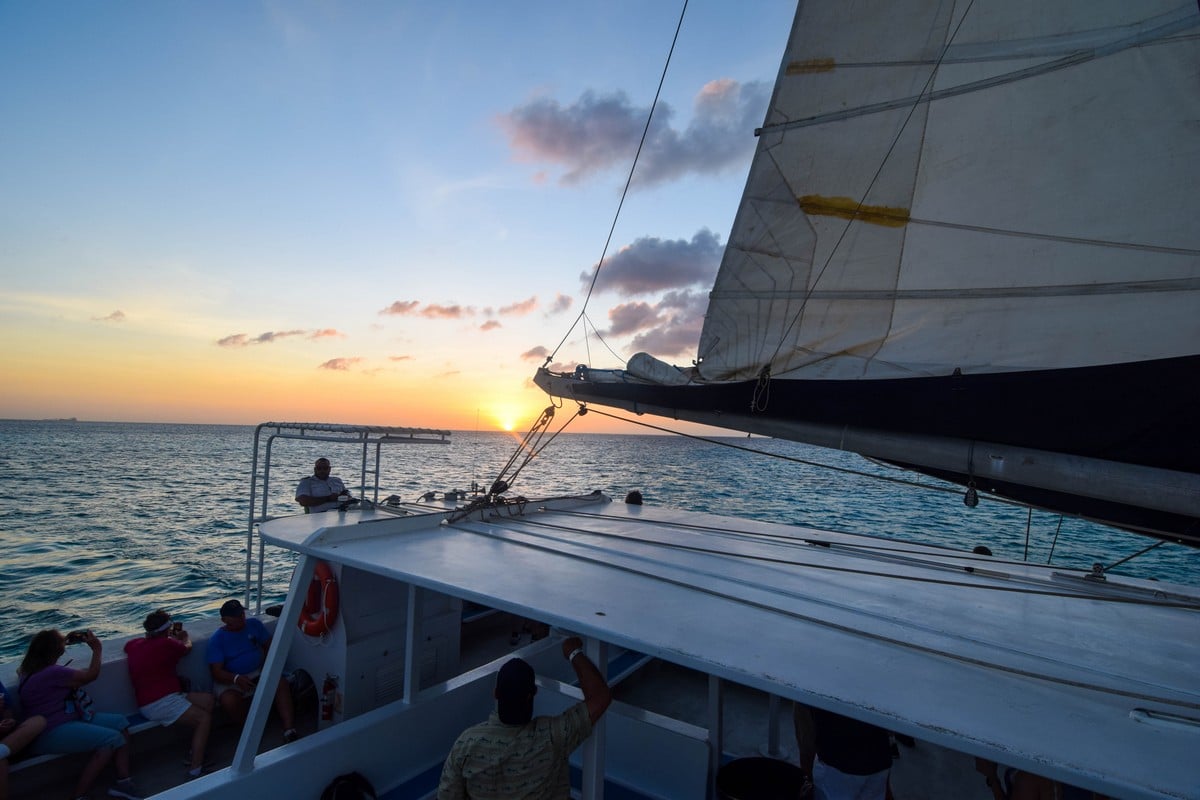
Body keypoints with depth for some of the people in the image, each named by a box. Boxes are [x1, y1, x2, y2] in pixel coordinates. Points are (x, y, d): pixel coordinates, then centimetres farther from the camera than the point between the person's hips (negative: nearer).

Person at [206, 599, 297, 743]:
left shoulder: (254, 624, 2)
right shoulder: (217, 639, -9)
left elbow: (269, 646, 8)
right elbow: (217, 672, -14)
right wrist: (236, 679, -33)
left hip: (257, 674, 3)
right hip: (230, 680, -3)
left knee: (282, 684, -25)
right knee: (229, 701, -37)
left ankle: (289, 731, -33)